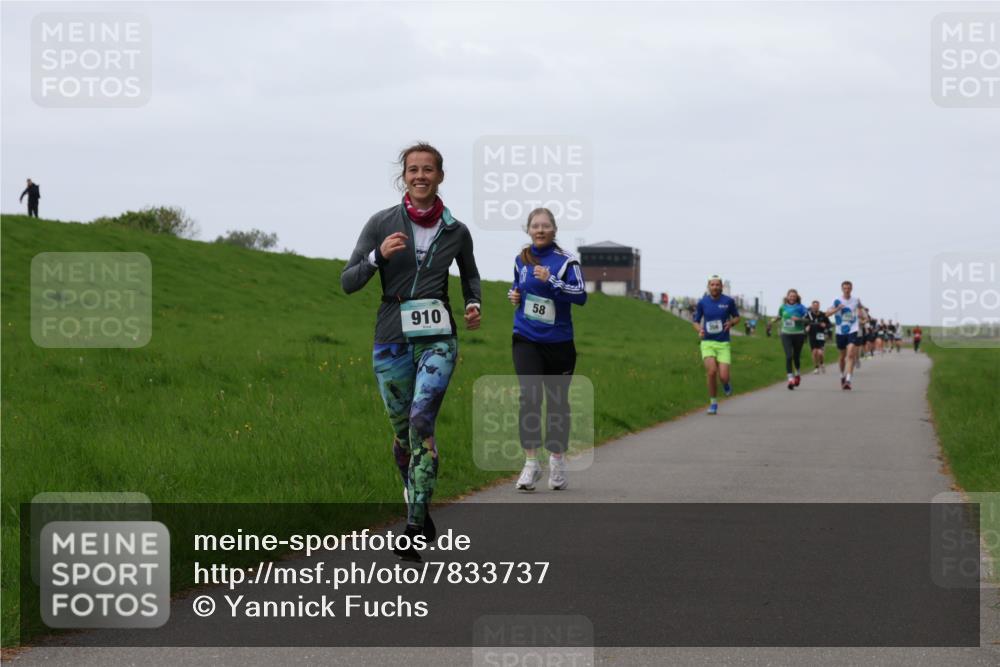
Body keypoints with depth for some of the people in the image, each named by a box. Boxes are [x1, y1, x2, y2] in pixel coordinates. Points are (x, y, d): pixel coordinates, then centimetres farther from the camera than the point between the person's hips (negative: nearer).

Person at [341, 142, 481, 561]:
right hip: (392, 339, 1)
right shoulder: (382, 224, -1)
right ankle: (419, 509, 34)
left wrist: (473, 304, 4)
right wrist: (378, 255, -19)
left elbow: (470, 275, 24)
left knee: (421, 420, -21)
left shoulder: (456, 231, 4)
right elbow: (348, 282, -3)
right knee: (403, 431, 10)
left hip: (437, 338, -1)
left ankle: (414, 529, -19)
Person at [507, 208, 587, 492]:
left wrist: (550, 281, -28)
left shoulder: (566, 261, -7)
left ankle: (557, 461, 27)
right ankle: (531, 463, -13)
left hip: (558, 342, -2)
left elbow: (581, 295, -18)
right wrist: (514, 294, 5)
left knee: (557, 401, 9)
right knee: (530, 396, -15)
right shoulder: (521, 259, 7)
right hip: (526, 339, 2)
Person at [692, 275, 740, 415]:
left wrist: (731, 322, -10)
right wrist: (699, 330, -11)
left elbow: (737, 317, 13)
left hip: (723, 344, 0)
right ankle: (713, 403, -1)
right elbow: (696, 321, 11)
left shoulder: (728, 301, -1)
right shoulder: (702, 302, 1)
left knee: (723, 376, -11)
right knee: (711, 371, -20)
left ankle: (726, 384, 30)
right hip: (707, 342, 0)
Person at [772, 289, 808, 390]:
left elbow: (807, 319, -4)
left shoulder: (800, 307, -2)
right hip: (786, 334, 1)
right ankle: (790, 378, -16)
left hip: (798, 334, -1)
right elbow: (779, 317, 20)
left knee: (796, 356, 11)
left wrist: (799, 319, -21)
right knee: (788, 356, -13)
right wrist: (774, 321, 2)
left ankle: (797, 374, 39)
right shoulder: (783, 307, 5)